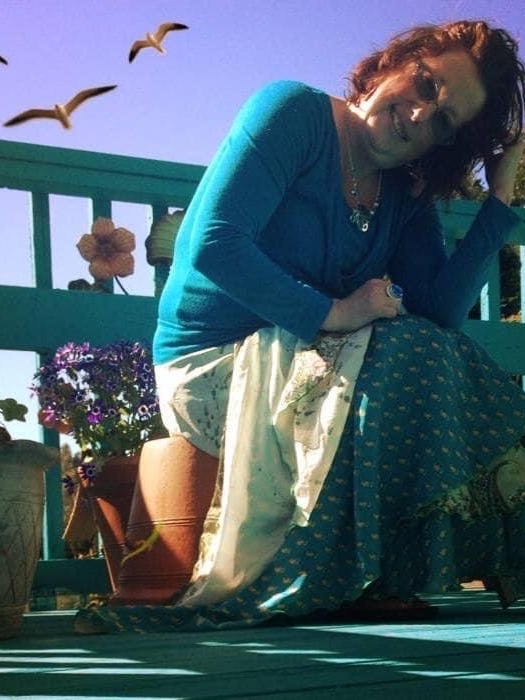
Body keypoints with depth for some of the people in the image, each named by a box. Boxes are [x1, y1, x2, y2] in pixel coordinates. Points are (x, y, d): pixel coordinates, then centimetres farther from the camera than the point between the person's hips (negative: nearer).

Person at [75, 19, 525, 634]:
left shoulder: (409, 199, 9)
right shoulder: (295, 112, -9)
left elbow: (441, 311, -9)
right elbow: (213, 243, -21)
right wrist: (332, 314, -24)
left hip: (310, 363, 7)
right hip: (210, 367, -7)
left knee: (446, 368, -15)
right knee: (403, 357, -25)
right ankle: (354, 580, -16)